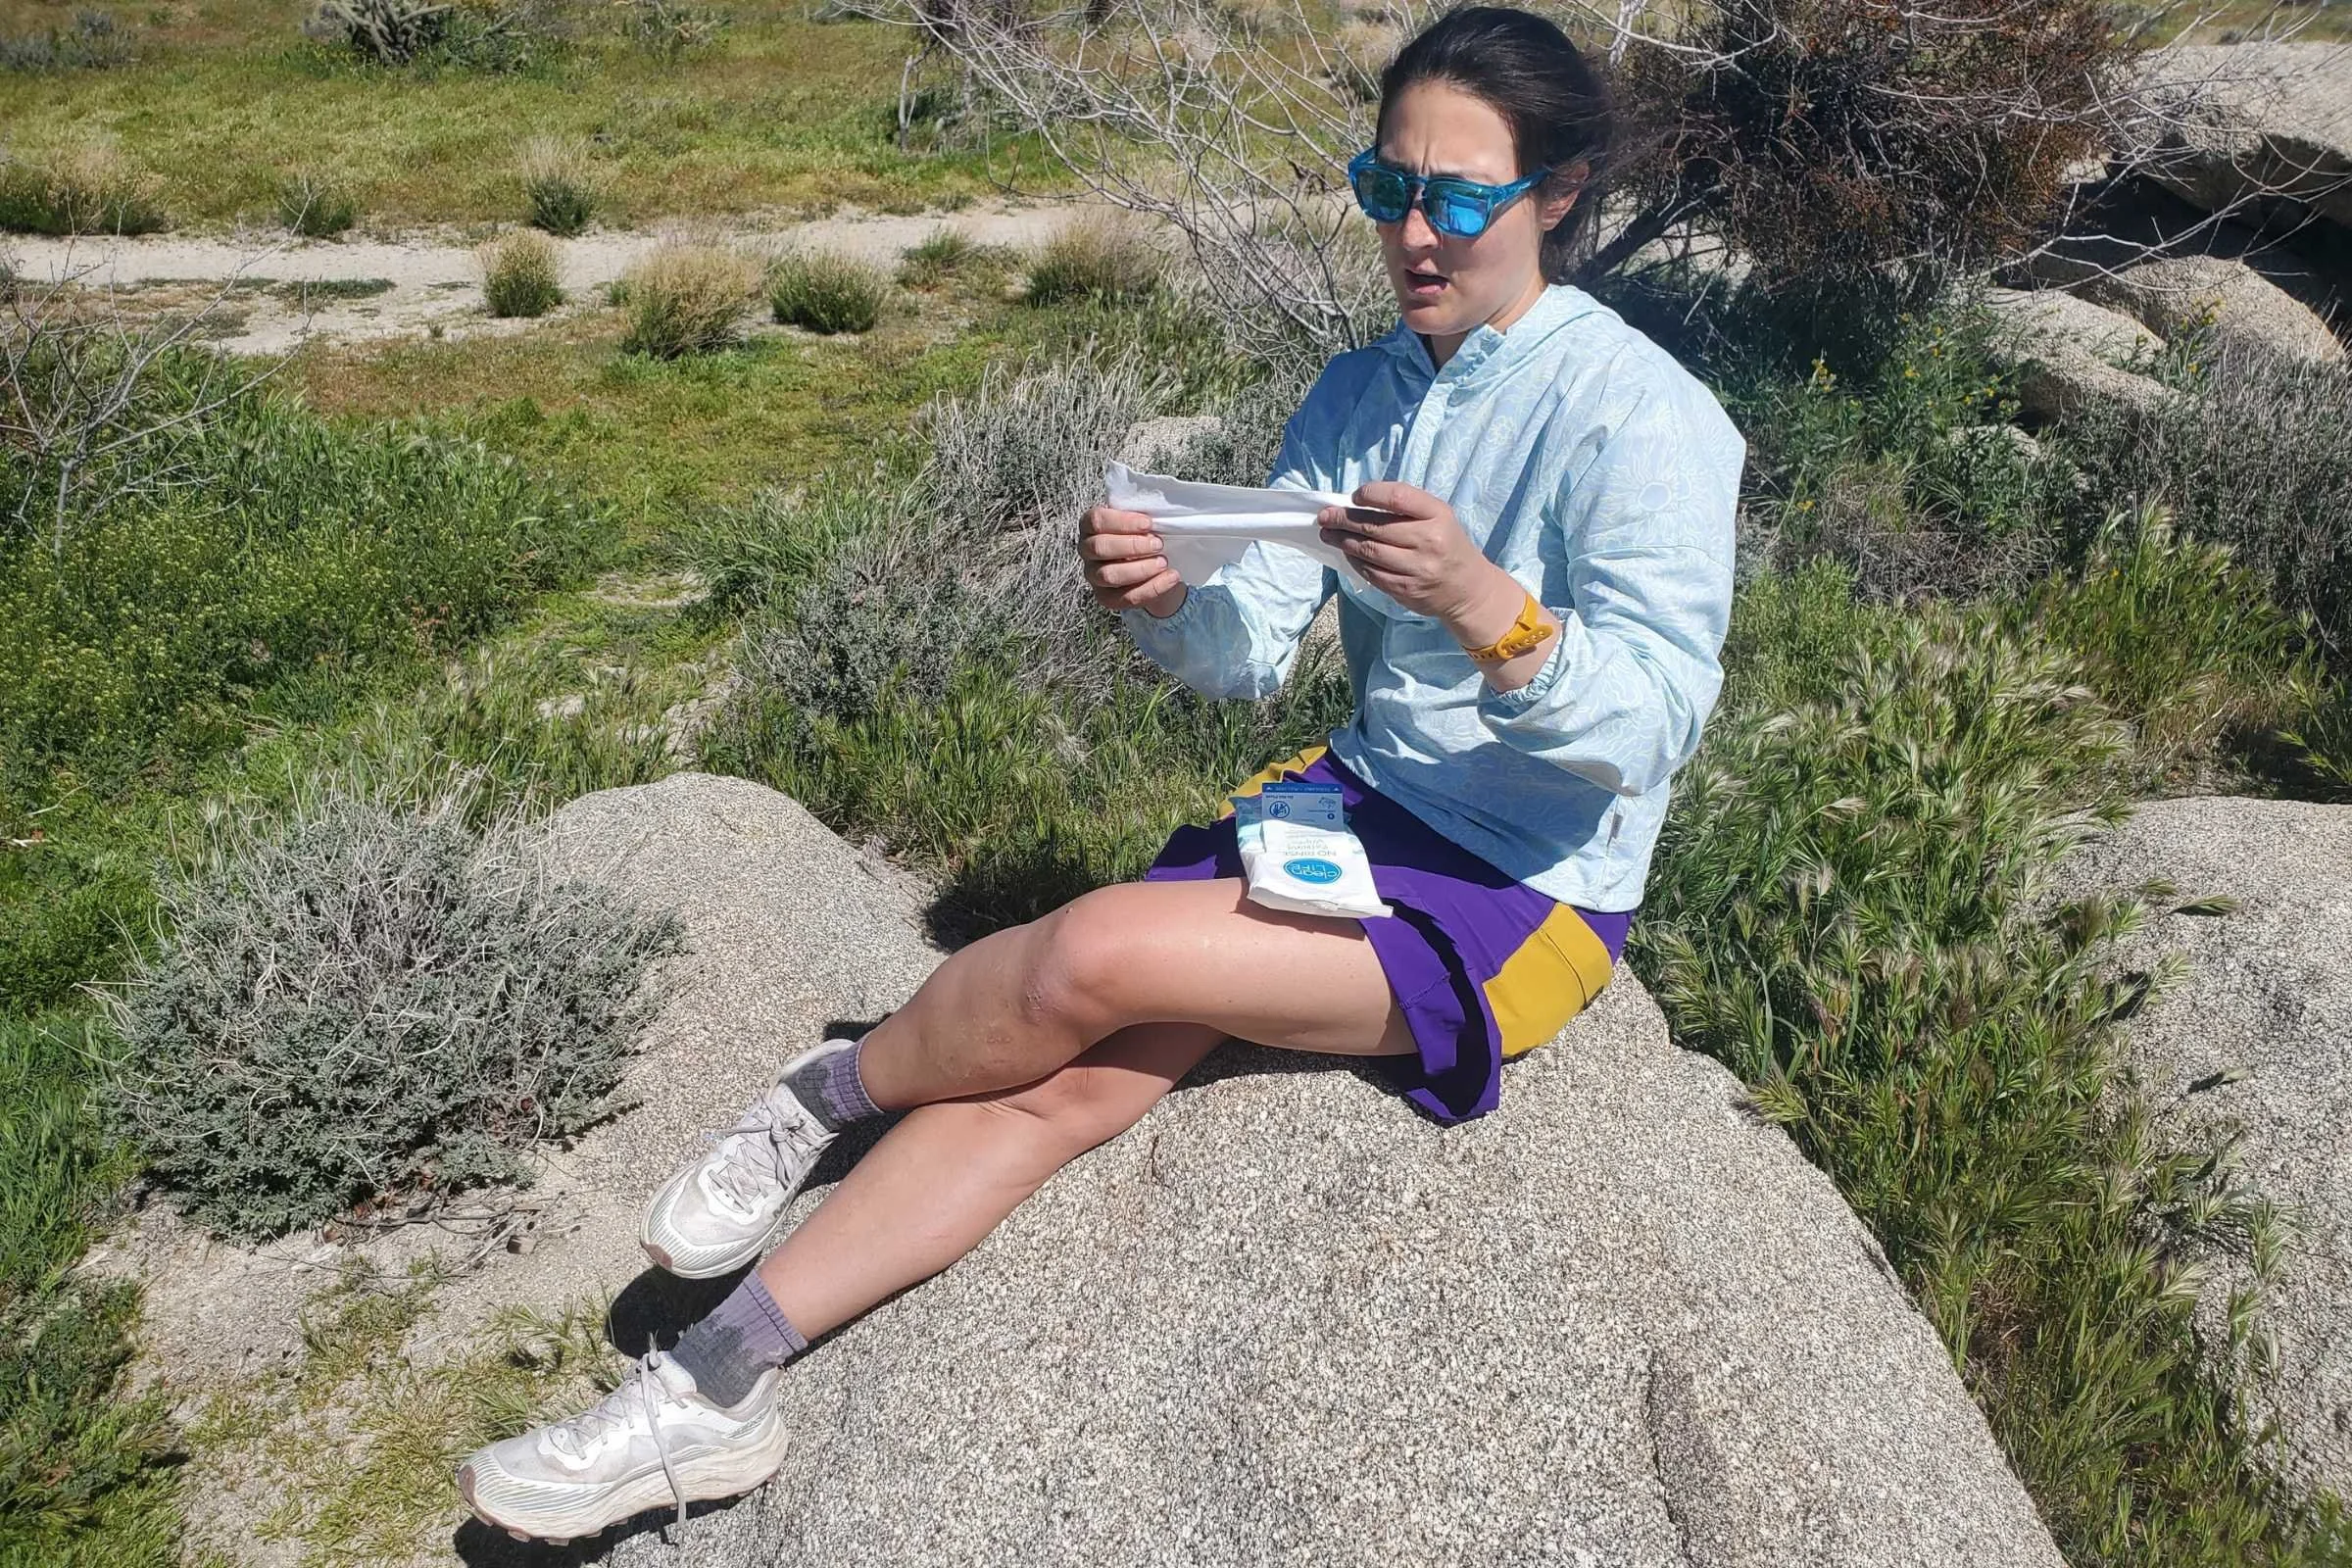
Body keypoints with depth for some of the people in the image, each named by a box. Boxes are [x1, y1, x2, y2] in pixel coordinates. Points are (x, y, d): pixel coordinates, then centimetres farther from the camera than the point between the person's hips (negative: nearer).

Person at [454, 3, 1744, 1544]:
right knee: (1069, 1080, -14)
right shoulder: (1362, 394, 6)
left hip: (1537, 889, -6)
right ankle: (716, 1386, -11)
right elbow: (1251, 653, 0)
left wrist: (1484, 608, -40)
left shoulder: (1643, 414, -14)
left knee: (1096, 953, -24)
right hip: (1363, 801, 6)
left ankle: (827, 1093, 5)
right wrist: (1169, 599, -22)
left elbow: (1657, 721, -23)